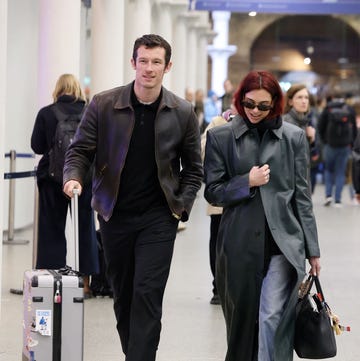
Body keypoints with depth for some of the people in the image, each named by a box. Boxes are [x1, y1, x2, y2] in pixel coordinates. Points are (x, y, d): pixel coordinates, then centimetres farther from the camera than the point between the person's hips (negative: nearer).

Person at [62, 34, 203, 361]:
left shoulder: (183, 113, -1)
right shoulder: (103, 105, -3)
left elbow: (193, 167, 9)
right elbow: (81, 150, 1)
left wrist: (182, 207, -2)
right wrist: (73, 177, -20)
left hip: (159, 218, -2)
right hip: (115, 214, 2)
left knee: (147, 295, -10)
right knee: (123, 295, 11)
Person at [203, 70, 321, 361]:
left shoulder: (294, 137, 5)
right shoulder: (221, 137, 4)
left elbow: (302, 195, 6)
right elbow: (212, 192, 5)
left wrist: (312, 249, 4)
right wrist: (247, 182, -12)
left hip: (283, 243, -1)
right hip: (239, 246, 1)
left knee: (273, 318, -10)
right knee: (241, 319, 10)